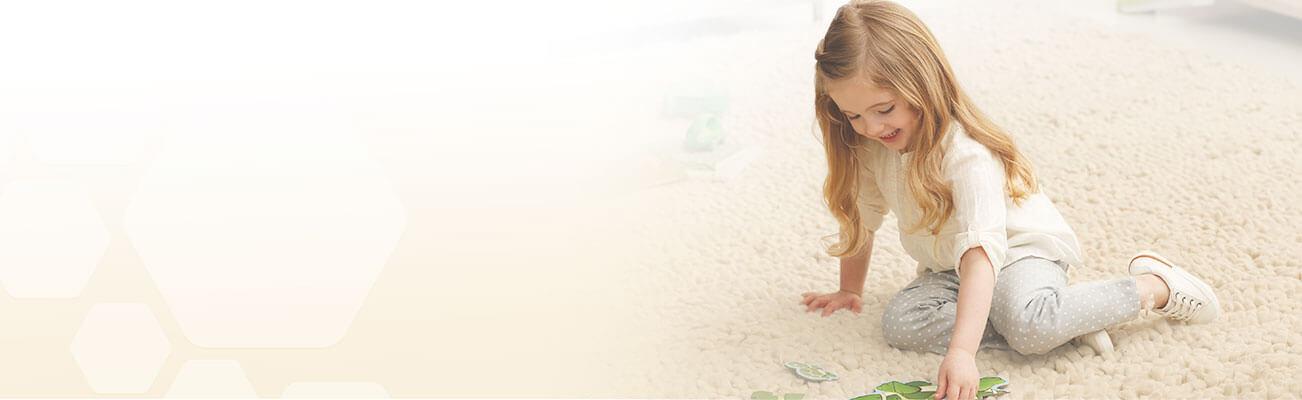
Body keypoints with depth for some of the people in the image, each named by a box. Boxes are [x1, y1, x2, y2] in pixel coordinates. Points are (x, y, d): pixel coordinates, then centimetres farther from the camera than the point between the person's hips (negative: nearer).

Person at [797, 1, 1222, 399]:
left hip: (1019, 250, -7)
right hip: (948, 269, 7)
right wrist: (850, 290, 16)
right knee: (899, 322, -24)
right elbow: (860, 215, 8)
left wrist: (961, 351, -54)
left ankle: (1154, 286, -11)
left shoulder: (966, 153, -33)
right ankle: (1062, 320, -19)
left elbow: (982, 250, -44)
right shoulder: (870, 148, -10)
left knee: (1031, 325, -39)